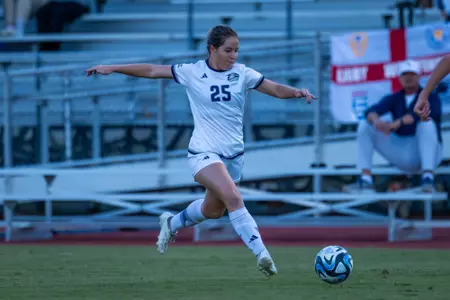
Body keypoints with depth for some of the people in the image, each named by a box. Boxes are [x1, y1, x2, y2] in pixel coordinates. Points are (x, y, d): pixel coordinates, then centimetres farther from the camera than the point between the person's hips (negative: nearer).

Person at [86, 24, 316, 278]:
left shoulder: (242, 74, 0)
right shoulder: (192, 73, -5)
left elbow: (276, 89, -5)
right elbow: (152, 71, 1)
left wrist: (297, 92, -26)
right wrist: (112, 69, 0)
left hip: (234, 154, 5)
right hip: (204, 152, -5)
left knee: (214, 210, 17)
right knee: (233, 198, -26)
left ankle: (172, 223, 47)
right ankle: (262, 254, -28)